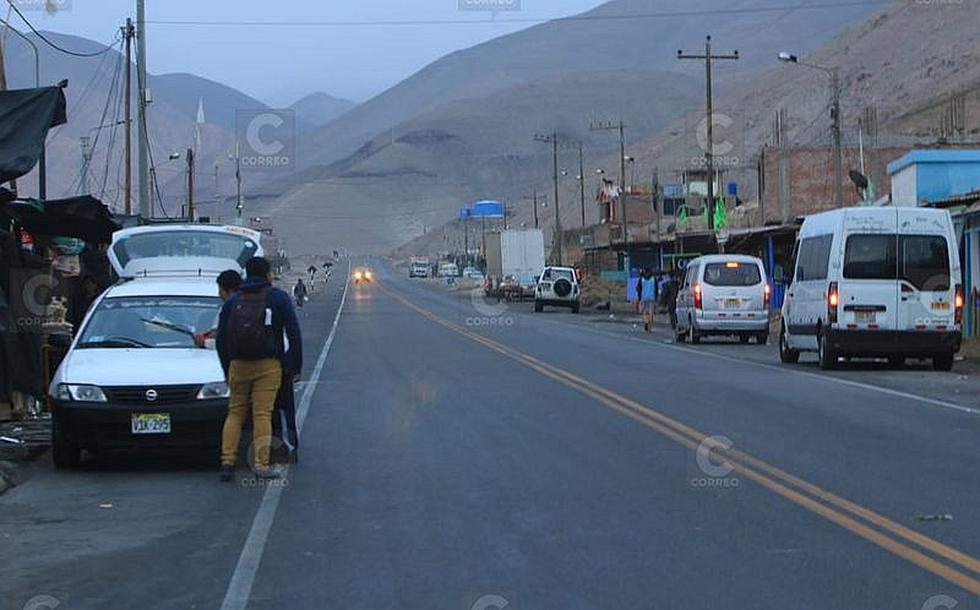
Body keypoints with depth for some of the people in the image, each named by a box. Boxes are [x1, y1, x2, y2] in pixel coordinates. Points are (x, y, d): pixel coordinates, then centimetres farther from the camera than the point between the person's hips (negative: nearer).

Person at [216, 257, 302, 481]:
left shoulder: (232, 301, 11)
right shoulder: (278, 298, 3)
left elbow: (221, 339, 12)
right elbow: (294, 333, -2)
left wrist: (227, 371, 19)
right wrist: (295, 367, 2)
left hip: (238, 365, 3)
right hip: (268, 366, -3)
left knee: (235, 412, 11)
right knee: (262, 414, -2)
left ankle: (227, 460, 0)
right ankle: (262, 465, -5)